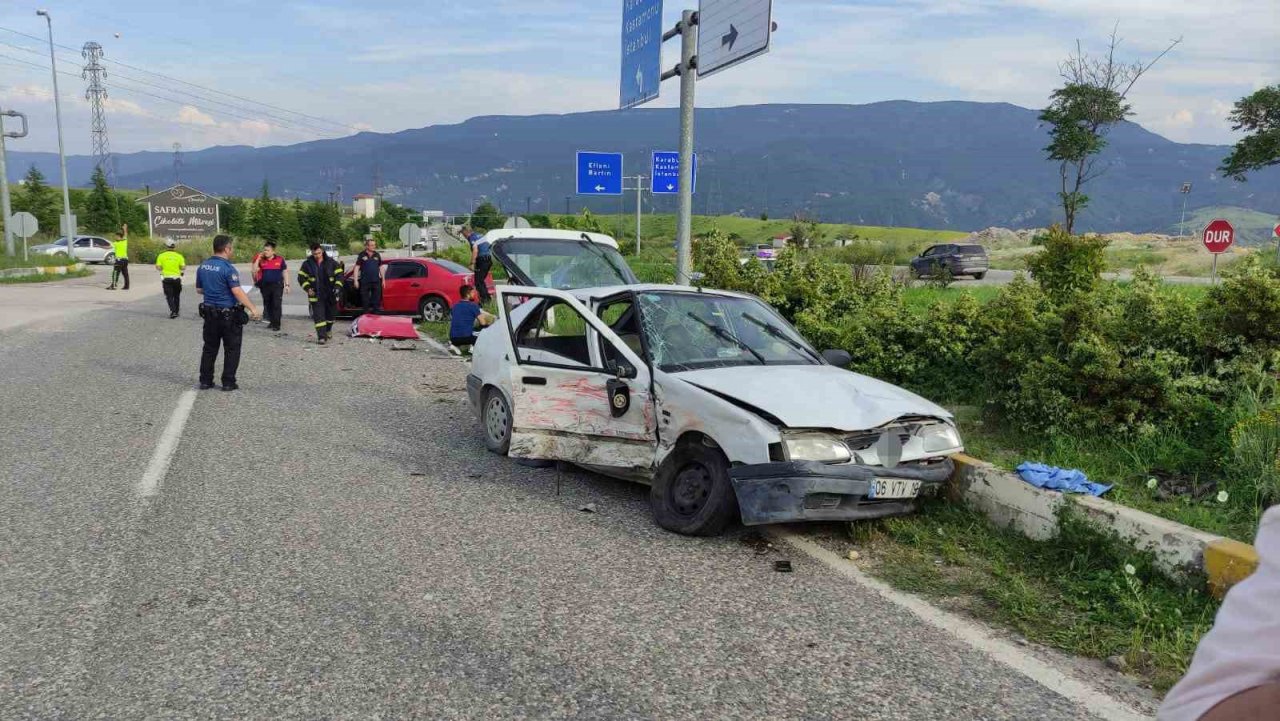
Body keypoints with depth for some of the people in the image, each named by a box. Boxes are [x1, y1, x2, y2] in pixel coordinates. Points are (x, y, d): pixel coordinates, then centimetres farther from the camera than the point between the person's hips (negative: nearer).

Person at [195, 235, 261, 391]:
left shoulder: (203, 266, 5)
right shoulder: (228, 268, -17)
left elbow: (199, 289, 14)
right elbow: (237, 292, -24)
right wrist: (252, 309, -23)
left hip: (209, 313, 7)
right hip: (229, 314, -7)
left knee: (209, 348, 15)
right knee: (232, 349, 4)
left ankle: (205, 381, 18)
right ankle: (228, 382, 5)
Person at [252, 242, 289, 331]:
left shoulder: (280, 259, -1)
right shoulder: (261, 260, 5)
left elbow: (285, 272, 4)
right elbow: (254, 270, -3)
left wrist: (286, 285, 0)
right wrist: (258, 259, -6)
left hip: (277, 285, -4)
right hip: (265, 286, 4)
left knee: (276, 305, -7)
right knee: (268, 305, 10)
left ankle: (276, 324, -4)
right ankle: (271, 321, 22)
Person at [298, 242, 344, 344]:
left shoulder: (331, 262, -1)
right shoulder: (307, 264, -1)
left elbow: (339, 275, 3)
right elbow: (301, 277, 6)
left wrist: (338, 286, -11)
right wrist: (308, 288, -9)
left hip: (330, 295, 2)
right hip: (316, 295, -2)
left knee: (330, 313, 15)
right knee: (318, 316, -9)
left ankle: (328, 330, 41)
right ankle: (321, 337, -11)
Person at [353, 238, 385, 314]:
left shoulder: (377, 255, 10)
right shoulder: (362, 255, 0)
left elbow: (381, 267, 16)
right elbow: (357, 267, 0)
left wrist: (383, 279, 12)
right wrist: (356, 280, -6)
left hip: (376, 281, 3)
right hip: (365, 282, -3)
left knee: (376, 299, 5)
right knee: (365, 299, 4)